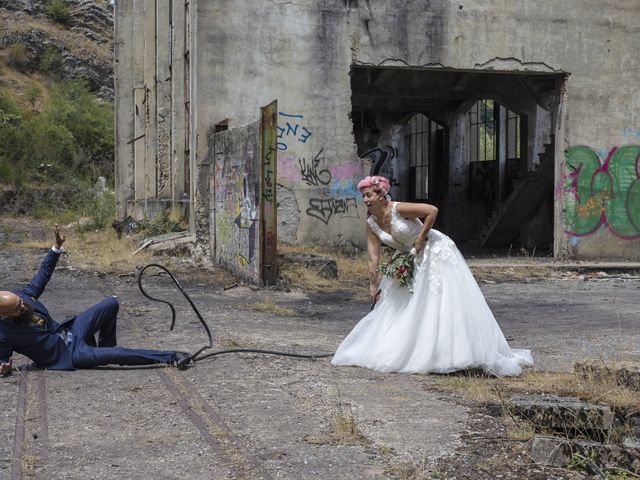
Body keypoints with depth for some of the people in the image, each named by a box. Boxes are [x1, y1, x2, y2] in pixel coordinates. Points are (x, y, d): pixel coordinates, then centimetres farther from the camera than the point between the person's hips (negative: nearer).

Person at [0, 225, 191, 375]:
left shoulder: (21, 295, -7)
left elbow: (43, 274, 7)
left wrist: (57, 247, 3)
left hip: (69, 330, 8)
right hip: (70, 353, -8)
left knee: (111, 304, 0)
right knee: (117, 354, -27)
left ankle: (105, 348, 15)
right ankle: (171, 357, -21)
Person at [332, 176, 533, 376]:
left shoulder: (399, 209, -24)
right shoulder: (371, 224, -7)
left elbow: (432, 211, -24)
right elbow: (373, 258, -5)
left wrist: (420, 237, -21)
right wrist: (373, 288, -5)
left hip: (434, 252, -7)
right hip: (409, 259, 7)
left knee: (444, 299, -9)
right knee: (398, 303, 11)